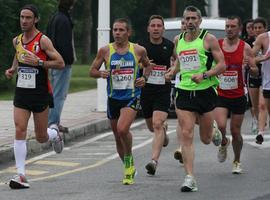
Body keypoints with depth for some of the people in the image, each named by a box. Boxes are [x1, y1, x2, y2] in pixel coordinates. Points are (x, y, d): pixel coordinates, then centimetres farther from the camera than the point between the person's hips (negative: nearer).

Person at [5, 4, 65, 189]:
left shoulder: (43, 40, -11)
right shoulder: (17, 40, 7)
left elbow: (60, 63, -12)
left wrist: (38, 62, -22)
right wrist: (13, 69, 9)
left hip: (40, 93, -4)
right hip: (21, 92, 4)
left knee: (41, 137, 6)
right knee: (20, 131, -12)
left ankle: (55, 134, 44)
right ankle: (21, 175, -14)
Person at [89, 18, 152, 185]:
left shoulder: (139, 50, -2)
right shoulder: (105, 51, -1)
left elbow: (148, 65, 17)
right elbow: (92, 71, 6)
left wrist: (145, 77, -3)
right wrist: (100, 73, -15)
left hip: (132, 98, -3)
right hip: (113, 98, 3)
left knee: (122, 129, -26)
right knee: (118, 138, 12)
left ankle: (129, 161, -2)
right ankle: (129, 169, 33)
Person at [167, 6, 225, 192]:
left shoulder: (208, 39, -3)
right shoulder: (179, 40, 11)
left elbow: (222, 64, -6)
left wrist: (204, 75, -18)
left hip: (205, 91, -3)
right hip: (184, 92, 3)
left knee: (206, 138, 8)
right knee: (186, 135, -11)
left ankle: (214, 131, 47)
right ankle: (190, 178, -12)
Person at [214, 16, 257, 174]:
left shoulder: (245, 48, -2)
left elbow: (256, 72, 1)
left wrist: (248, 67, -20)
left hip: (238, 96, 0)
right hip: (220, 95, 0)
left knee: (235, 132, 6)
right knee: (221, 126, -20)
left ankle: (237, 162, 27)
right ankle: (223, 143, 14)